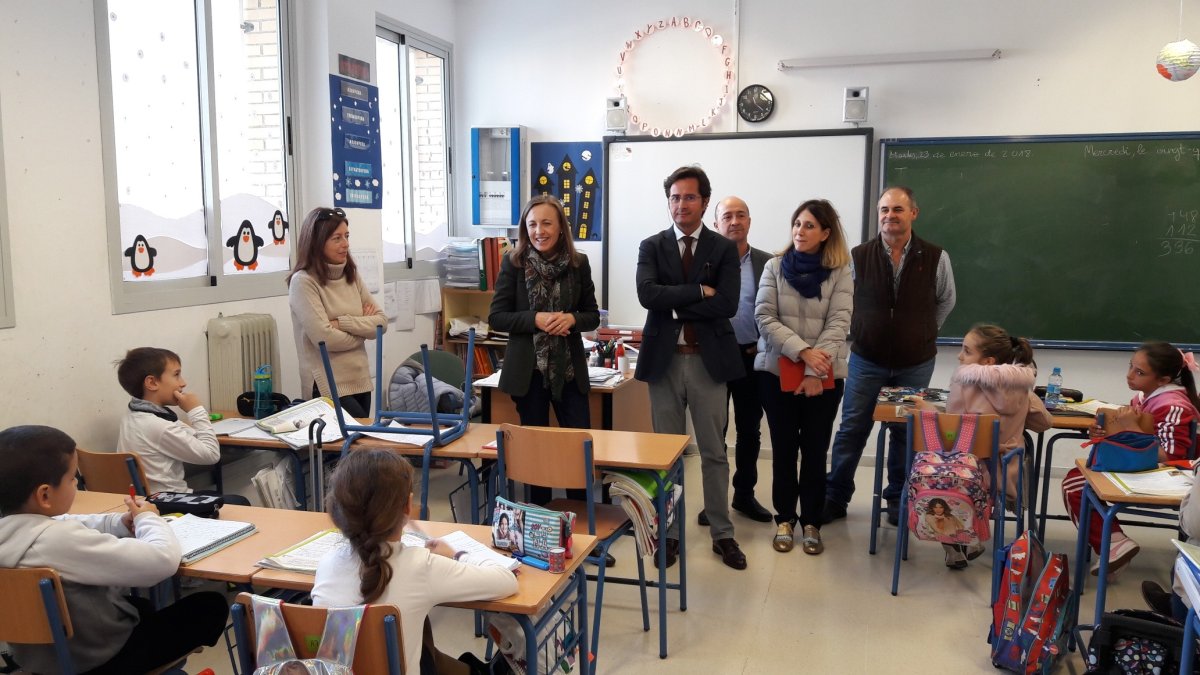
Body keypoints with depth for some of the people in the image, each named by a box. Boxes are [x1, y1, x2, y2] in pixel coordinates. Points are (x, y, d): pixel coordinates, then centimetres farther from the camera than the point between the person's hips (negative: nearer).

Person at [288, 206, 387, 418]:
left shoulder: (352, 276, 8)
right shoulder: (303, 281, -11)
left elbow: (381, 322, 2)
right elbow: (325, 338, -18)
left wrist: (343, 322, -13)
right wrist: (362, 326, -2)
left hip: (360, 380, 6)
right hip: (328, 385, -6)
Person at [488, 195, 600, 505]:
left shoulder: (578, 263, 1)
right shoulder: (513, 263, -3)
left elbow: (593, 316, 6)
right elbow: (496, 317, -3)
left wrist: (572, 319, -16)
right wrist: (536, 319, -18)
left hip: (569, 368, 1)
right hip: (528, 368, -1)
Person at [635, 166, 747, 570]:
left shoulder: (724, 249, 2)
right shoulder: (651, 246, 4)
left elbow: (727, 304, -12)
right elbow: (647, 295, -14)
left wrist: (675, 305, -11)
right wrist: (699, 291, -15)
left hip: (708, 361, 0)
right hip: (664, 359, 1)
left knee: (713, 453, 9)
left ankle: (722, 534, 22)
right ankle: (670, 532, 23)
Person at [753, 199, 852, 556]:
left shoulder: (840, 273, 0)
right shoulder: (774, 267, 2)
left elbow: (838, 325, -9)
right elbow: (764, 318, -7)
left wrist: (814, 372, -18)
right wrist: (802, 350, -19)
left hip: (824, 376, -1)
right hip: (777, 371, 1)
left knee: (815, 451, 7)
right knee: (783, 449, 9)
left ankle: (811, 522, 20)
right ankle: (785, 519, 22)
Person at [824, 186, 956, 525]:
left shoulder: (936, 258, -6)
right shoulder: (858, 257, -6)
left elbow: (946, 301, 12)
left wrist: (923, 333, 13)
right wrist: (858, 332, 7)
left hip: (915, 364, 1)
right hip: (867, 360, 0)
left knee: (906, 433, 10)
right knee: (851, 430, 5)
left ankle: (898, 498, 26)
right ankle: (835, 498, 16)